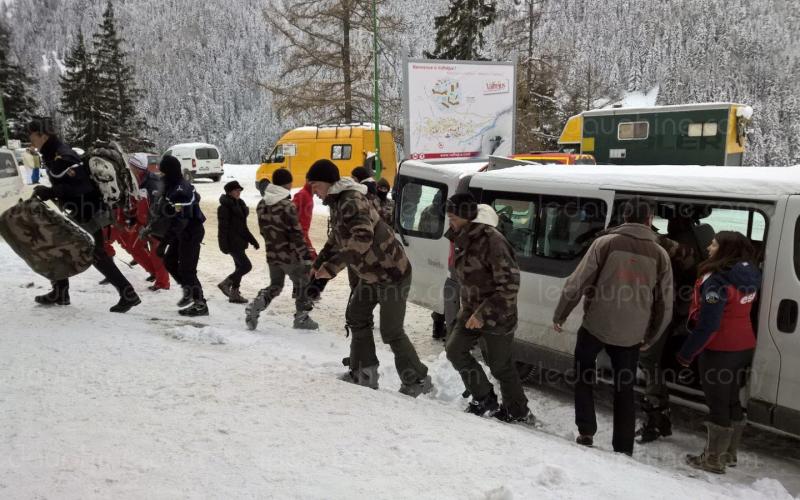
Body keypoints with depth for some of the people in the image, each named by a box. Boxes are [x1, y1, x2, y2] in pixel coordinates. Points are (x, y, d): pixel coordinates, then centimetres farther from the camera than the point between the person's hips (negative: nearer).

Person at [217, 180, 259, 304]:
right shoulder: (225, 207, -13)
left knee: (240, 267, 12)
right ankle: (225, 283, 1)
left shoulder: (239, 204, 14)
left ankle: (234, 294, 19)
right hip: (232, 242, -9)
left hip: (239, 242, 9)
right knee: (246, 266, -11)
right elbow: (223, 227, -17)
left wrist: (252, 240, 19)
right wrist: (224, 245, -23)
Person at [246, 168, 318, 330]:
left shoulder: (262, 205, 3)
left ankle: (255, 306, 0)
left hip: (272, 254, 7)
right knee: (303, 284, 11)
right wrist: (306, 256, -15)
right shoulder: (287, 206, -19)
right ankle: (301, 317, 16)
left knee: (275, 285, 20)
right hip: (290, 255, -6)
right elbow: (296, 234, -20)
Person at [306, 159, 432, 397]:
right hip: (371, 274, 10)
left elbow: (362, 238, -42)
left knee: (390, 331, -5)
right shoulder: (337, 202, 7)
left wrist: (333, 266, -43)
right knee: (356, 318, 15)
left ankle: (418, 381, 10)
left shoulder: (352, 202, -26)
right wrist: (319, 262, 13)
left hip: (393, 274, -10)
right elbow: (337, 238, 21)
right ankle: (365, 374, 25)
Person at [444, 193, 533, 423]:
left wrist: (483, 314, -26)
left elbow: (510, 285, -27)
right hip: (472, 310, 8)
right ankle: (485, 399, 17)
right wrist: (467, 306, 16)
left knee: (500, 365, 5)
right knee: (454, 350, 2)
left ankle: (519, 413, 26)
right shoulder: (462, 239, 3)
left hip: (497, 316, -8)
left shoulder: (492, 241, -26)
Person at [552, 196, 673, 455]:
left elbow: (576, 283, -9)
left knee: (583, 375, 21)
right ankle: (623, 449, 20)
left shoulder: (605, 243, -7)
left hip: (596, 325, -2)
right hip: (631, 335, 2)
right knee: (624, 388, 16)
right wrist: (650, 337, 18)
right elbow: (664, 305, 6)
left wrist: (560, 315, 3)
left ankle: (586, 431, 14)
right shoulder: (660, 254, 2)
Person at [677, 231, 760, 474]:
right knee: (731, 399, 18)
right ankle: (729, 454, 30)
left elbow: (707, 325, -23)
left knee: (717, 403, 1)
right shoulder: (749, 276, 4)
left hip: (719, 350, -8)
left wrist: (686, 353, -16)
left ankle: (714, 459, 10)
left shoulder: (717, 281, -22)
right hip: (744, 347, 8)